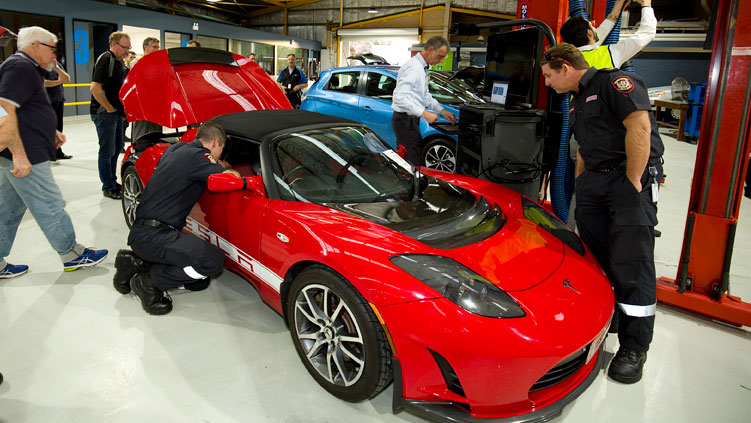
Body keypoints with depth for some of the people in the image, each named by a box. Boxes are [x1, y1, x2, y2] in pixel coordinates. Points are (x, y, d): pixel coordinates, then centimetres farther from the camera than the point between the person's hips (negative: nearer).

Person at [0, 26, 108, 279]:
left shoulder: (25, 68, 20)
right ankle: (73, 256, 10)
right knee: (51, 208, -1)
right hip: (24, 156, -11)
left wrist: (50, 132, 17)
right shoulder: (21, 67, -13)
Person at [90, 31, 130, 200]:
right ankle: (108, 187, 6)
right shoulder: (106, 59, -15)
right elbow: (95, 88, -24)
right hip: (104, 113, -10)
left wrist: (122, 111, 15)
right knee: (107, 151, -3)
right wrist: (110, 109, -17)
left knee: (117, 148, 16)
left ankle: (112, 181, 28)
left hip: (117, 113, 10)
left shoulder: (119, 61, 15)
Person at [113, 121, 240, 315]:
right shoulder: (195, 155, -13)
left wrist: (219, 165, 30)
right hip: (153, 235, -10)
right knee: (213, 259, -23)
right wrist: (230, 170, 7)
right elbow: (233, 178, -15)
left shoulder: (176, 148, 16)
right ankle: (150, 281, -9)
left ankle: (137, 263, 11)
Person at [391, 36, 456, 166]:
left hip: (411, 119, 10)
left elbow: (425, 96, 24)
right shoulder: (412, 67, -17)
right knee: (415, 162, -11)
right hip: (405, 120, -10)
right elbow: (399, 97, -27)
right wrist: (424, 113, -27)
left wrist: (442, 110, 11)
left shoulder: (422, 68, 16)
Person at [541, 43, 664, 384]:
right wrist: (580, 184, 22)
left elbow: (639, 126, -19)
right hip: (593, 180, 9)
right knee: (595, 258, 8)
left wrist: (633, 183, -19)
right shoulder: (577, 103, 22)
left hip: (632, 179, -9)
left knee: (631, 265, -7)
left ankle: (634, 348, 0)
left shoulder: (614, 82, -7)